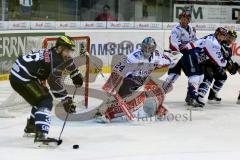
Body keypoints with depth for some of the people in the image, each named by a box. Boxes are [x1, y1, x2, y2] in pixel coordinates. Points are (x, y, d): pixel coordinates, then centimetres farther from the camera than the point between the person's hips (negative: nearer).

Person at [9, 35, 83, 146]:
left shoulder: (54, 53, 11)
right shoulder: (55, 60, -19)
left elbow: (68, 62, 33)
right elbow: (55, 83, -24)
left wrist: (76, 75, 43)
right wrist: (66, 101, -22)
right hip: (21, 79, -10)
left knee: (41, 97, 26)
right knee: (45, 102, -15)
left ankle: (30, 127, 42)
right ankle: (40, 135, -29)